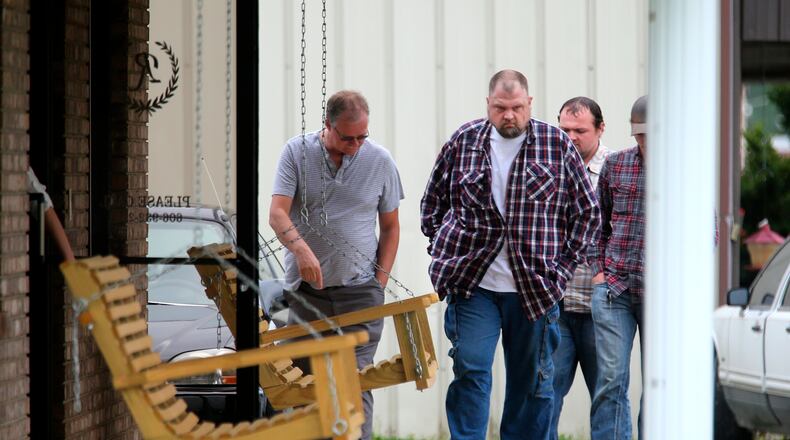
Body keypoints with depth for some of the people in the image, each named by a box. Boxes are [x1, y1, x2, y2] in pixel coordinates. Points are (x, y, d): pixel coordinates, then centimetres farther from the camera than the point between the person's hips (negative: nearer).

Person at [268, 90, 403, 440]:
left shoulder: (380, 161, 3)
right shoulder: (297, 153, -1)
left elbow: (390, 226, 12)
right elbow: (277, 214, -11)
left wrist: (380, 279, 3)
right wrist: (300, 248, -30)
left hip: (360, 292, 0)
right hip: (305, 289, 1)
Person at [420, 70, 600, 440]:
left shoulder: (557, 146, 1)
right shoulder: (463, 142, 4)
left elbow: (587, 212, 8)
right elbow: (432, 203, 17)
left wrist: (562, 266, 2)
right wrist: (444, 253, 8)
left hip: (535, 286, 0)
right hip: (471, 282, 0)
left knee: (532, 380, 7)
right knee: (470, 371, -10)